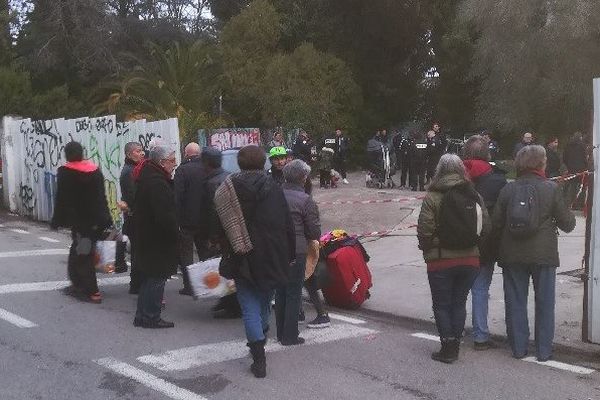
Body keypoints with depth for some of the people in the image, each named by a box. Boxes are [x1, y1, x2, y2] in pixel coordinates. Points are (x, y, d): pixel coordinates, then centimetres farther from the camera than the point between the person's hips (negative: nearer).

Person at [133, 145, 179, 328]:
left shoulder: (148, 176, 12)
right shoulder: (156, 182, -22)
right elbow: (165, 215, -26)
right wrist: (176, 232, -14)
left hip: (146, 236, 11)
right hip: (157, 239, -11)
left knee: (150, 276, 18)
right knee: (157, 277, -1)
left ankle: (143, 316, 26)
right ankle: (150, 317, 6)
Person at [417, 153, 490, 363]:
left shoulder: (432, 198, -12)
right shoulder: (475, 196, 0)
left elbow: (425, 231, -15)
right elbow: (485, 227, 1)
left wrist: (427, 248, 3)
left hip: (440, 260, -4)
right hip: (470, 259, 4)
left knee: (442, 305, 8)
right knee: (459, 303, 15)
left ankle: (448, 348, 9)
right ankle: (455, 345, 20)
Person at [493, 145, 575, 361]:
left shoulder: (508, 189, -2)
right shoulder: (551, 189, -8)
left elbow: (496, 223, 0)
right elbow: (567, 223, -3)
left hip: (512, 255, 2)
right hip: (544, 254, -1)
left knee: (515, 301, 11)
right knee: (544, 302, 11)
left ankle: (518, 347, 16)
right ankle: (543, 350, 16)